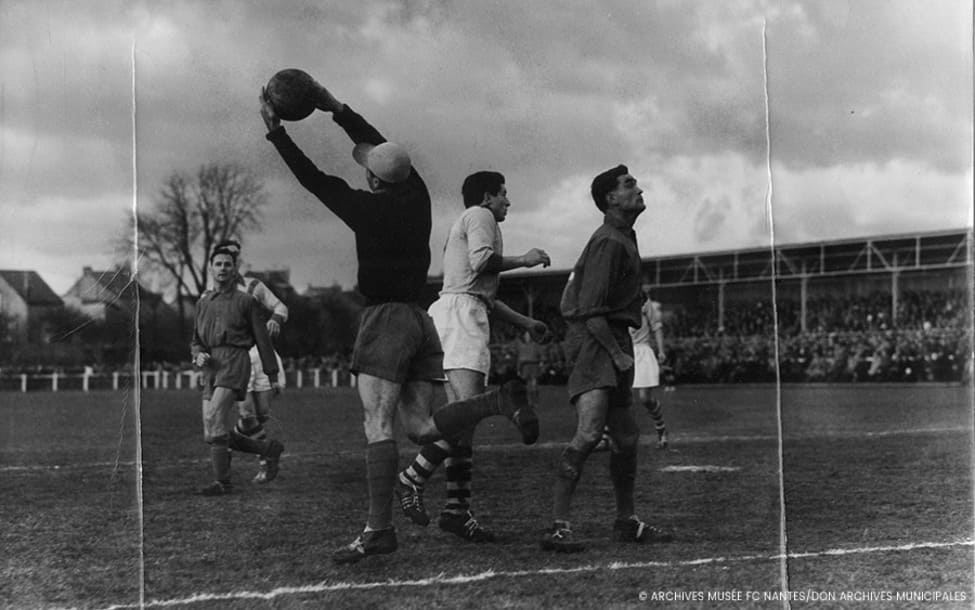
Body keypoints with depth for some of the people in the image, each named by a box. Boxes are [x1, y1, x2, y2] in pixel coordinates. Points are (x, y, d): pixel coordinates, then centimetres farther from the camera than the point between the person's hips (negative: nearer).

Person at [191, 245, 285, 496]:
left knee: (214, 416, -23)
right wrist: (199, 356, -1)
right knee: (222, 435, 1)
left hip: (235, 360, -6)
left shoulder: (245, 301, 8)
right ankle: (270, 449, 22)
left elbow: (261, 339, 9)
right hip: (211, 367, 6)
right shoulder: (203, 303, 20)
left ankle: (222, 481, -19)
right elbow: (196, 341, 23)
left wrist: (273, 375, 7)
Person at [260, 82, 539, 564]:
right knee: (421, 428, 7)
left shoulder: (367, 209, -11)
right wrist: (336, 109, 24)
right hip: (420, 320, 7)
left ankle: (379, 528, -15)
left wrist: (275, 131, 7)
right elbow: (382, 145, 19)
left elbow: (312, 179, -2)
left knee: (377, 425, -10)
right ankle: (500, 400, -10)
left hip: (385, 320, -7)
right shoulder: (417, 195, 6)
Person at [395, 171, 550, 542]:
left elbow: (486, 297, 35)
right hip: (460, 310, -11)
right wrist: (523, 260, -2)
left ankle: (457, 510, 0)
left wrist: (525, 323, 34)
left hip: (467, 316, 11)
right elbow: (481, 260, -16)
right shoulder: (480, 216, 3)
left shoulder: (468, 223, 33)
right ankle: (412, 479, -17)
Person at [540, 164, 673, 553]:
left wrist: (622, 351, 19)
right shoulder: (609, 242, -13)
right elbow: (591, 310, -19)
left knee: (627, 437, 15)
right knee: (589, 432, -22)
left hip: (612, 341, 11)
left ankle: (626, 523, 28)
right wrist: (619, 354, -18)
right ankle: (557, 527, -23)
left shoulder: (624, 239, 20)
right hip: (593, 340, -11)